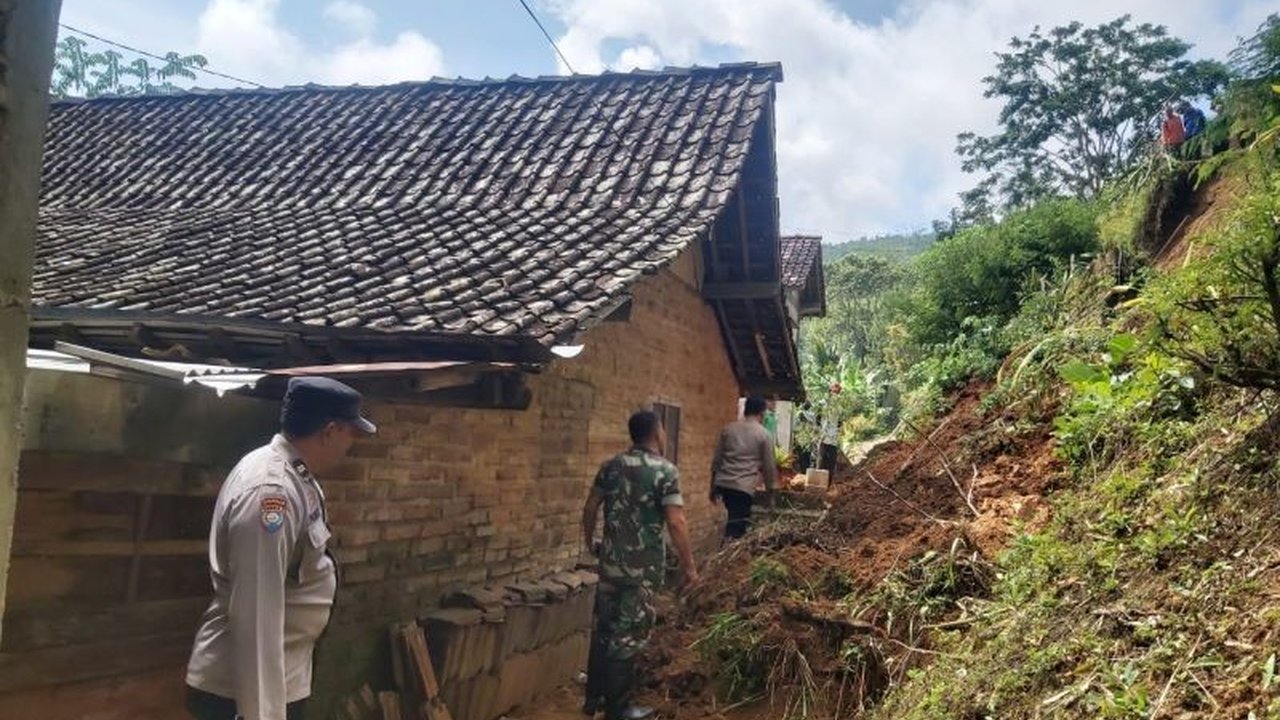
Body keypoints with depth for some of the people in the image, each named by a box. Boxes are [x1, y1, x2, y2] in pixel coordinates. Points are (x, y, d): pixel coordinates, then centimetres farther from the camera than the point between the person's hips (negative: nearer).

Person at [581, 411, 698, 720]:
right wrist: (689, 565, -10)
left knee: (604, 630, 16)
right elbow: (675, 523, -18)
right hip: (644, 566, -6)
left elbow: (590, 508, 10)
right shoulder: (665, 471, -13)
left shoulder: (611, 466, 5)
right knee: (628, 635, 4)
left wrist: (590, 542, 26)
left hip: (611, 561, 6)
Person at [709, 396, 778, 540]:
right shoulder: (764, 434, 0)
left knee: (739, 519, 25)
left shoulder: (728, 429, 10)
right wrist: (771, 490, 15)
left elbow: (716, 459, 12)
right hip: (744, 486, -5)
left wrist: (713, 486, 19)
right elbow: (768, 466, 3)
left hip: (723, 483, 5)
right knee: (735, 526, -3)